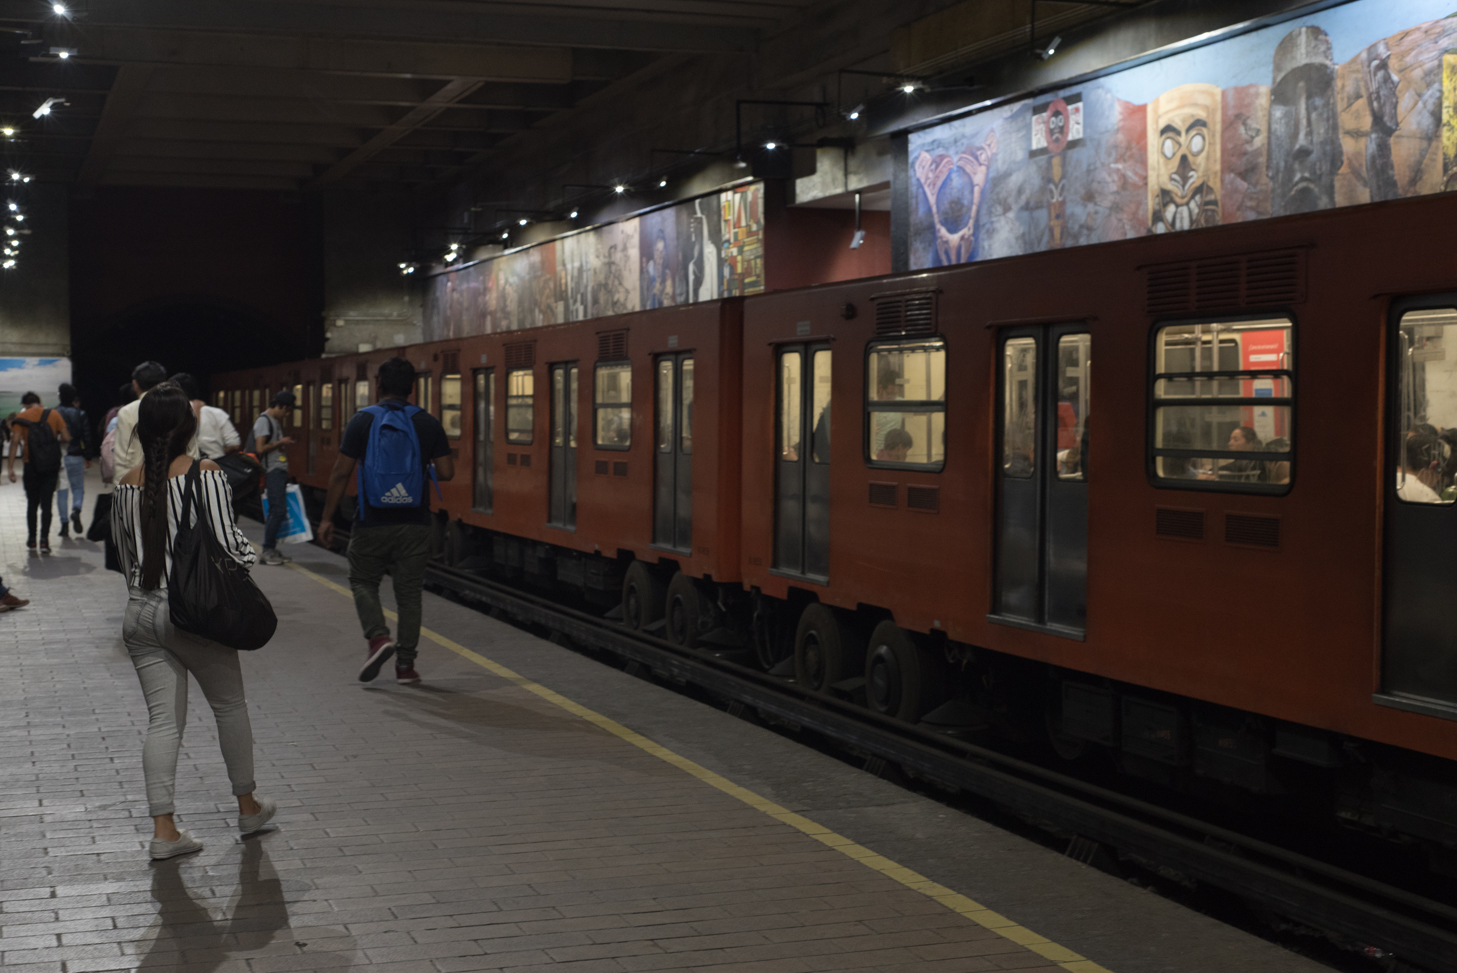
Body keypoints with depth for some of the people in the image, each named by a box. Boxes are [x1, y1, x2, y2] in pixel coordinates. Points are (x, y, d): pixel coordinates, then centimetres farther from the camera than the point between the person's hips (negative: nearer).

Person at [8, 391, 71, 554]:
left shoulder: (21, 417, 0)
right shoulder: (53, 414, 3)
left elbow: (15, 441, -10)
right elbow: (66, 438, -3)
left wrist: (11, 468, -9)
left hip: (31, 465, 0)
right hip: (51, 466, 0)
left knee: (32, 503, 14)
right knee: (46, 503, 2)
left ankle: (31, 540, 17)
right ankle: (44, 540, -8)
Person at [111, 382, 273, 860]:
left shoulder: (126, 485, 5)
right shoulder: (206, 474, -11)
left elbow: (125, 558, 12)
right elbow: (229, 546, -16)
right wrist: (250, 551, 5)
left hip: (140, 614, 4)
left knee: (163, 718, 7)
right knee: (230, 705, 15)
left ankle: (163, 829, 3)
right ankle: (247, 805, 29)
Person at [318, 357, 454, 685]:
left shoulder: (363, 421, -4)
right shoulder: (428, 423, 1)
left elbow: (341, 472, -5)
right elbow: (446, 472, -1)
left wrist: (327, 517, 1)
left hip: (373, 520, -2)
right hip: (415, 523, 2)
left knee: (363, 581, 15)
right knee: (409, 591, 8)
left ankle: (378, 636, -8)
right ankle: (405, 665, 9)